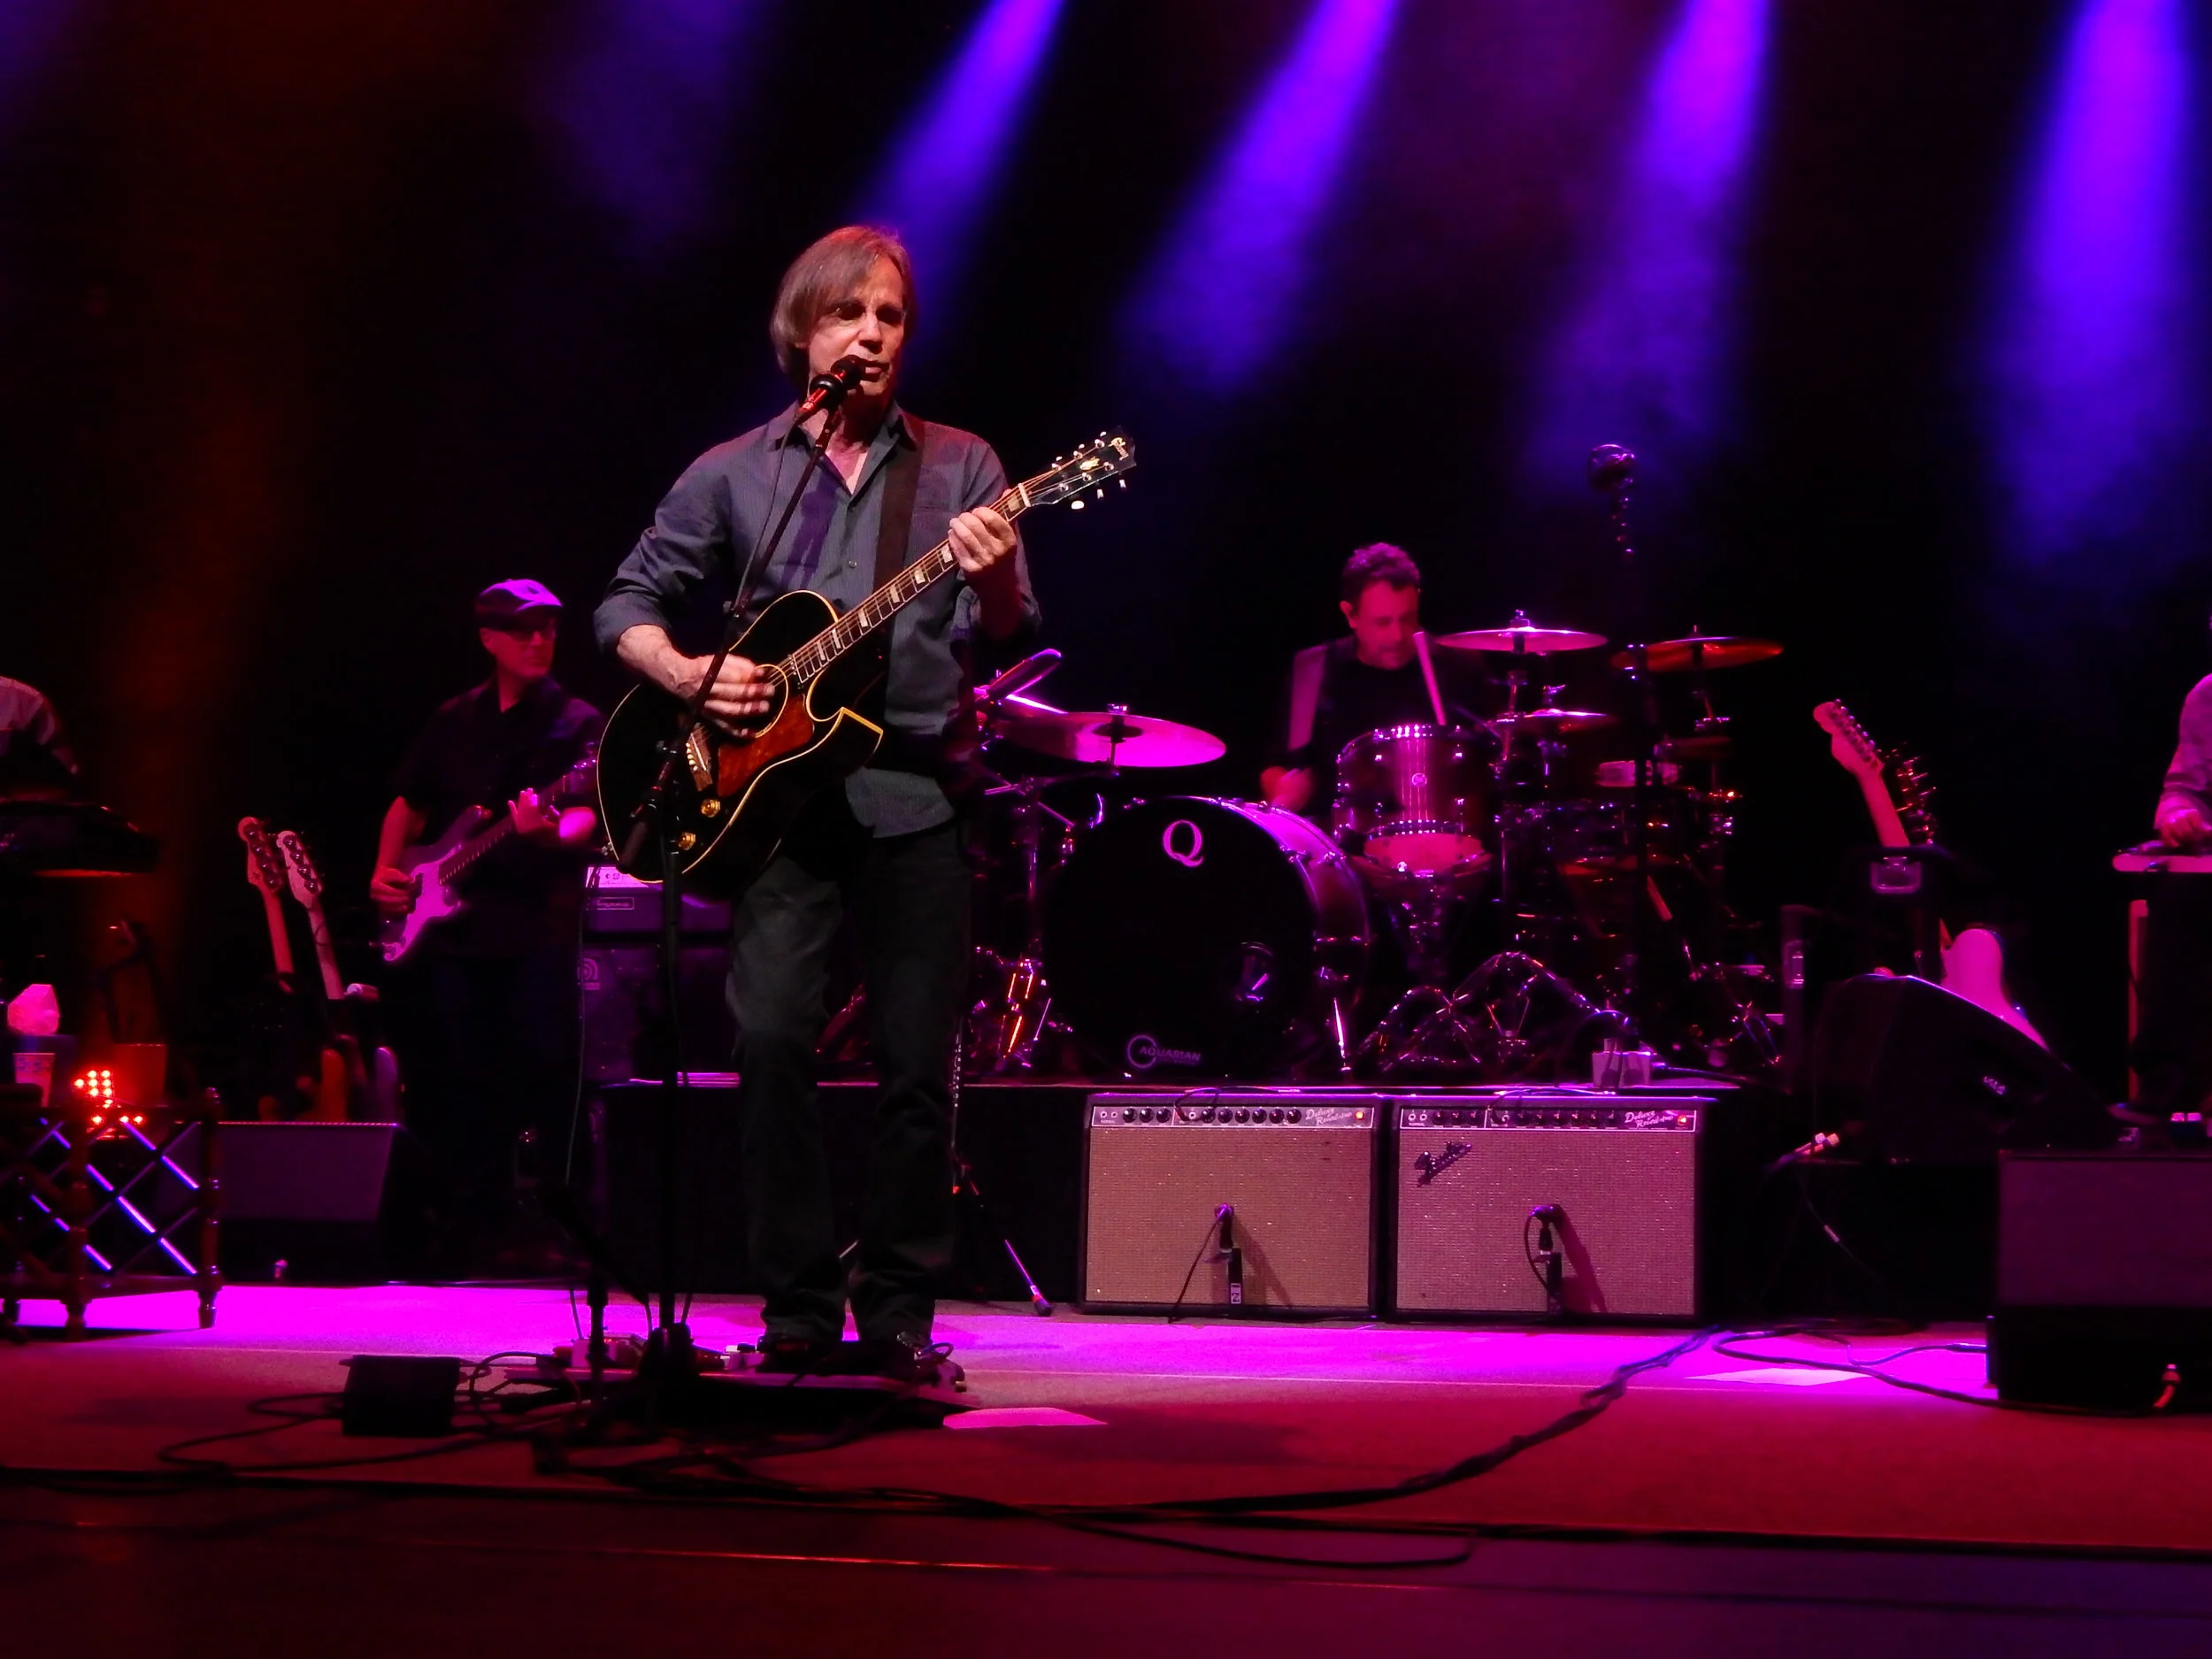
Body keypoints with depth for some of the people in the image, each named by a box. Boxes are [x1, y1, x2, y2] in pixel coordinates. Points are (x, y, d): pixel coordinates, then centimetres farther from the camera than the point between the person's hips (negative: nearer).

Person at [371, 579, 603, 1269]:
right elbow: (409, 803, 24)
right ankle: (483, 1230, 12)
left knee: (546, 1077, -9)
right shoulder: (455, 720, 15)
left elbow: (586, 813, -11)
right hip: (454, 925, 4)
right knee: (464, 1085, 5)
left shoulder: (576, 722, 2)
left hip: (540, 928, -4)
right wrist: (385, 871, 10)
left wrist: (554, 833, -33)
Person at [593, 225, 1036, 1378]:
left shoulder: (959, 466, 10)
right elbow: (627, 604, 13)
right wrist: (685, 672, -7)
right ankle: (798, 1306, -3)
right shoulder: (732, 474, 11)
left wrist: (993, 583, -21)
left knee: (917, 1068, -2)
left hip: (914, 792, 0)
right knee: (771, 1038, -13)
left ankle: (896, 1311, 10)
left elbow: (1007, 636, 1)